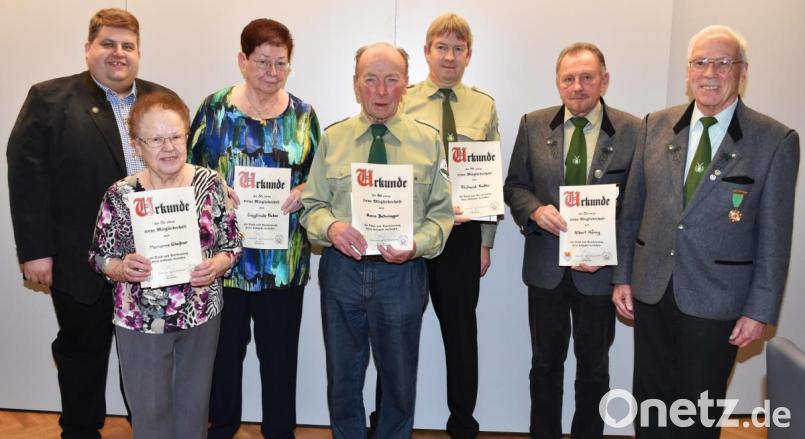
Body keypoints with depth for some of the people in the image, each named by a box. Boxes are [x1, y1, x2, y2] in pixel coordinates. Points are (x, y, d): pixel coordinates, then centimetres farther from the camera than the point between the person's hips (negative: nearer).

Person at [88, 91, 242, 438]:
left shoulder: (211, 184, -7)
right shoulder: (120, 195, -11)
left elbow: (232, 244, 0)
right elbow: (99, 257, -2)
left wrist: (216, 265, -20)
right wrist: (122, 268, -23)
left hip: (201, 316, 2)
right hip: (140, 321, -1)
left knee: (194, 407, 18)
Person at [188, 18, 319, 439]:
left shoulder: (302, 114, 5)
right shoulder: (215, 108, 1)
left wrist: (301, 191, -11)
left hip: (283, 257, 1)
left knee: (280, 351, 10)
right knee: (225, 348, 12)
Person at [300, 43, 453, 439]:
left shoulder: (428, 141, 1)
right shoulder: (332, 139, 3)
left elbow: (441, 213, 0)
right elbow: (312, 205, 4)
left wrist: (416, 245, -19)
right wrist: (330, 227, -18)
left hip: (402, 273, 0)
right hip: (341, 270, 1)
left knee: (400, 384, 15)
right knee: (343, 382, 16)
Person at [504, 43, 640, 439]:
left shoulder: (632, 131, -7)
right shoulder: (533, 125, -1)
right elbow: (514, 186, 4)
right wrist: (536, 210, -17)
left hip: (600, 270, -1)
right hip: (545, 266, 2)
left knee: (594, 369, 16)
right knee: (545, 364, 17)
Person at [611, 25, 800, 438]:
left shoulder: (776, 140, -8)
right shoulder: (655, 125, 1)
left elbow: (774, 236, -6)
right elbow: (631, 207, 5)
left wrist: (760, 311, -6)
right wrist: (622, 275, 6)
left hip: (715, 299, -2)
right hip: (650, 290, 3)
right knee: (650, 398, 16)